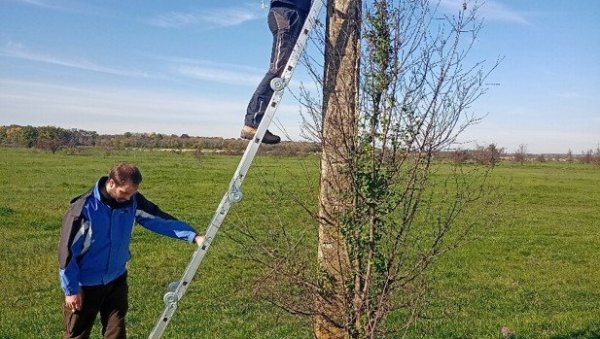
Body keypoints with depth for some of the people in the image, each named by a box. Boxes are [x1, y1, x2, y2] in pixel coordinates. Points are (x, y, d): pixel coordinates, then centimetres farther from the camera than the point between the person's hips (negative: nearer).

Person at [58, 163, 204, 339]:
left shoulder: (133, 201, -9)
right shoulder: (84, 207, -23)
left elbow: (159, 219, -5)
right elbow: (68, 249, -17)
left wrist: (194, 236, -15)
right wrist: (71, 289, -13)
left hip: (117, 280, 4)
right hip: (86, 284, -4)